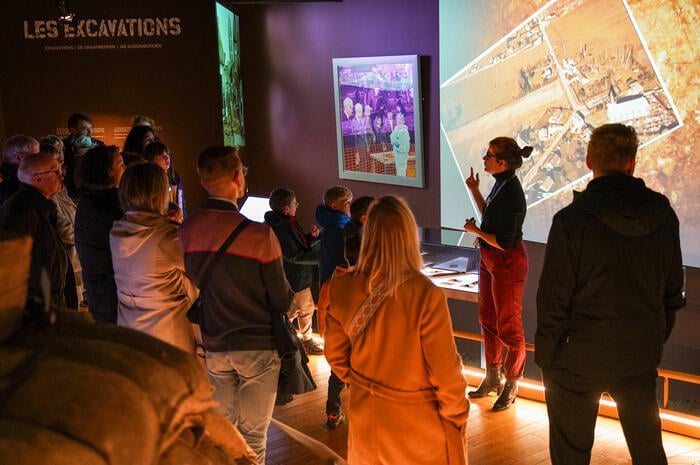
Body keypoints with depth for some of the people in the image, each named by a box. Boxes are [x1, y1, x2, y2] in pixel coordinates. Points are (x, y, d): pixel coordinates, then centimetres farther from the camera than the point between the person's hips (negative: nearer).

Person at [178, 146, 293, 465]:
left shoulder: (186, 231, -7)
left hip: (213, 346, 4)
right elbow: (282, 301, -13)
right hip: (258, 346, -4)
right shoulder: (258, 234, -20)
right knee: (252, 436, 8)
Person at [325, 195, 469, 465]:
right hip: (417, 423, -4)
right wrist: (458, 418, -2)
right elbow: (446, 372, -19)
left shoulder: (342, 289, -14)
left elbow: (335, 354, 0)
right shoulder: (425, 296, -27)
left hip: (365, 416, 4)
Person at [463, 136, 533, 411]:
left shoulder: (511, 193, -26)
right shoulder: (501, 184, 2)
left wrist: (475, 231, -13)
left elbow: (504, 242, -26)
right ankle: (493, 378, 37)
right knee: (488, 320, 21)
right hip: (490, 260, 10)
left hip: (507, 264, -10)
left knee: (508, 327, 5)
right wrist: (474, 191, 12)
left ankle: (511, 386, 22)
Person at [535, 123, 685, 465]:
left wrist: (545, 357, -4)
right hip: (641, 357, 5)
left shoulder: (572, 220, -19)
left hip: (580, 359, -4)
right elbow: (673, 291, 6)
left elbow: (554, 300, -16)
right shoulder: (663, 215, -3)